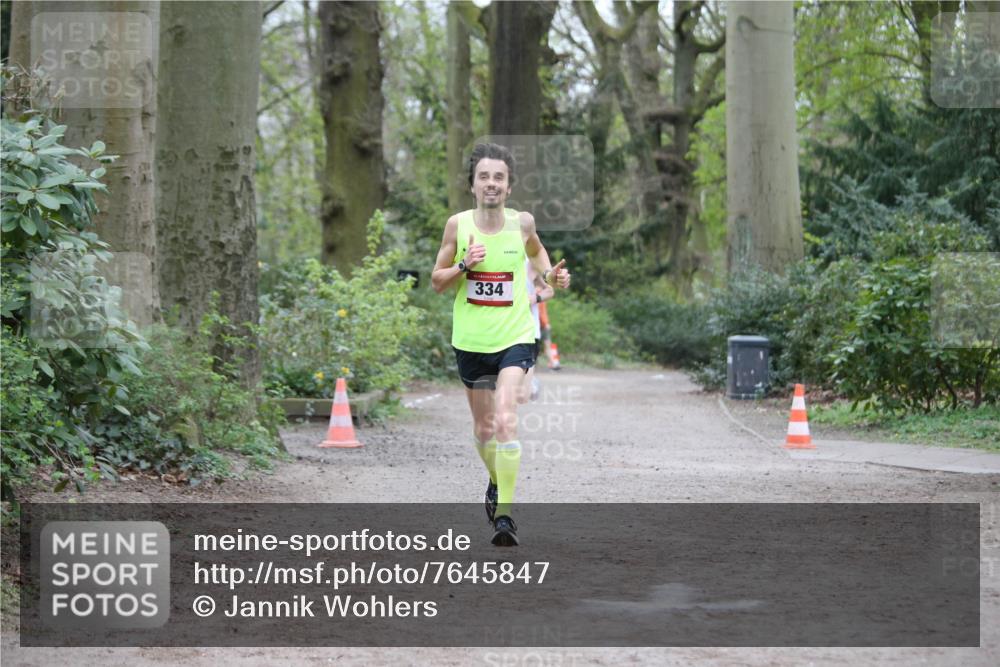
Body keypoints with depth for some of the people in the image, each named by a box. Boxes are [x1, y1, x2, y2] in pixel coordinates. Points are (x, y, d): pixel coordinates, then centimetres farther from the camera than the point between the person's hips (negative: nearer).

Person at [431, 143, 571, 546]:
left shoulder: (522, 222, -3)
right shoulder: (457, 225, -5)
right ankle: (497, 480, 45)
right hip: (470, 341, 2)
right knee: (483, 428, 15)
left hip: (514, 338, -2)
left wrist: (548, 275, 2)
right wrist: (463, 264, -16)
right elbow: (436, 282, 3)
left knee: (505, 420, -21)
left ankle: (504, 513, -19)